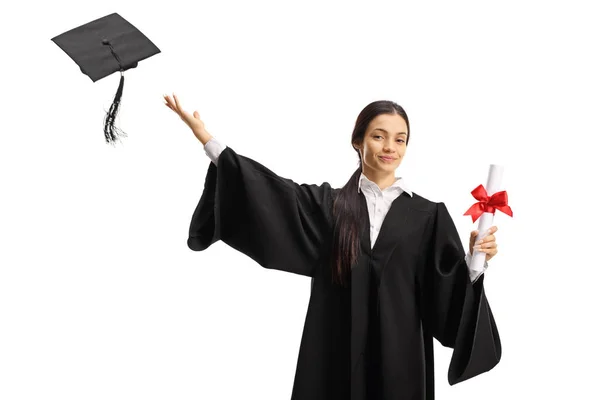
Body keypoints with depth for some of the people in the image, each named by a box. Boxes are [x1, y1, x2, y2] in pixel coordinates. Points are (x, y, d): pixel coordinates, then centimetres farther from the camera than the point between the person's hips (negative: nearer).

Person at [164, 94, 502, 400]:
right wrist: (204, 136, -2)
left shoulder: (428, 215, 4)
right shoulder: (327, 204, 6)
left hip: (399, 355, 0)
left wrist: (476, 257, -20)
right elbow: (265, 187, 1)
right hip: (336, 355, 1)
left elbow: (451, 286, 0)